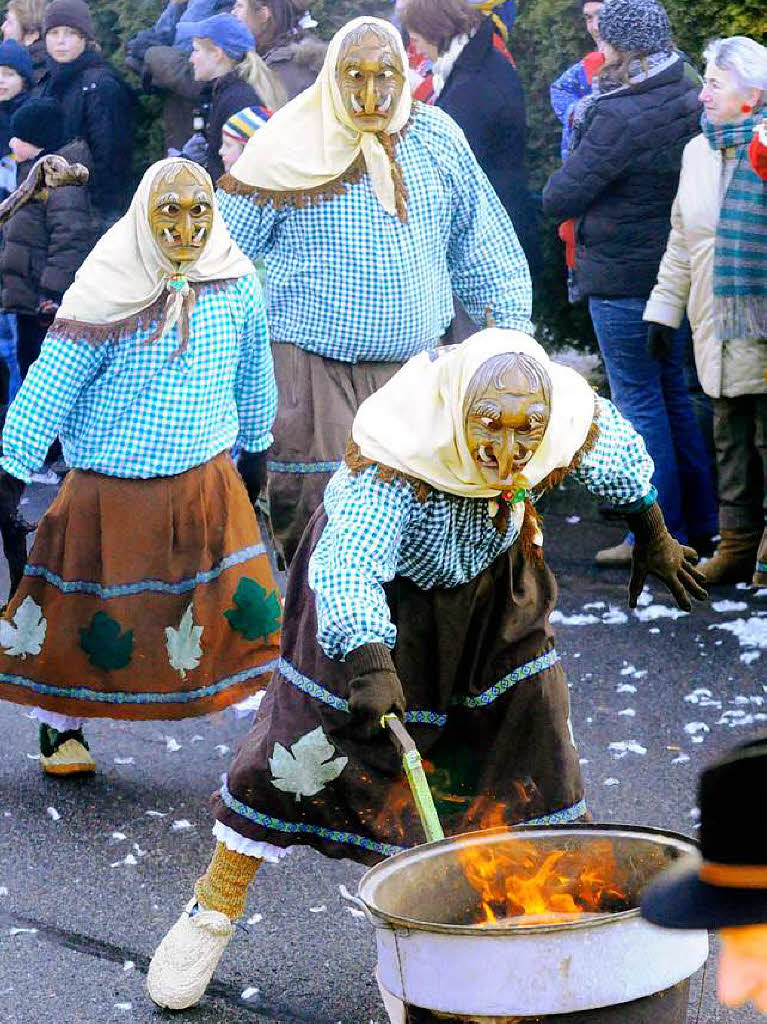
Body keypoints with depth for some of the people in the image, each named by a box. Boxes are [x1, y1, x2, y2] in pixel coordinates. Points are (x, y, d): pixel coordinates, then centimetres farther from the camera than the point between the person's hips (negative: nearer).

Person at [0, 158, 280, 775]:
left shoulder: (235, 286, -2)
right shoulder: (109, 296, -14)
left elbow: (253, 374, 15)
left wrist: (255, 447, 25)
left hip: (208, 481, 3)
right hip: (113, 488, -3)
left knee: (243, 608, 0)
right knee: (88, 613, 7)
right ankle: (62, 729, 26)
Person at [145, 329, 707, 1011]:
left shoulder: (569, 418, -28)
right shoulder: (398, 453, -43)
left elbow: (618, 451, -3)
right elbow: (347, 565, -53)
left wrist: (653, 536, 11)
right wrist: (369, 663, -69)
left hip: (490, 572, 4)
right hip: (380, 564, -4)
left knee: (530, 702, -1)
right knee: (313, 728, -4)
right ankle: (212, 913, 9)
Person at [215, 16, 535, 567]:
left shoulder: (435, 136, 5)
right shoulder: (290, 150, -4)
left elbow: (482, 241, 15)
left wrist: (510, 323, 14)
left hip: (414, 362, 3)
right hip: (312, 366, -2)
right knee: (315, 519, -9)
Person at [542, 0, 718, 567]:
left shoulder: (620, 118, -22)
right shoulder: (688, 95, 3)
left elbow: (560, 198, -19)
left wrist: (574, 161, 3)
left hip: (622, 277, -8)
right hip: (676, 268, 8)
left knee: (638, 402, 0)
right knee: (673, 392, 17)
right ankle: (701, 520, 24)